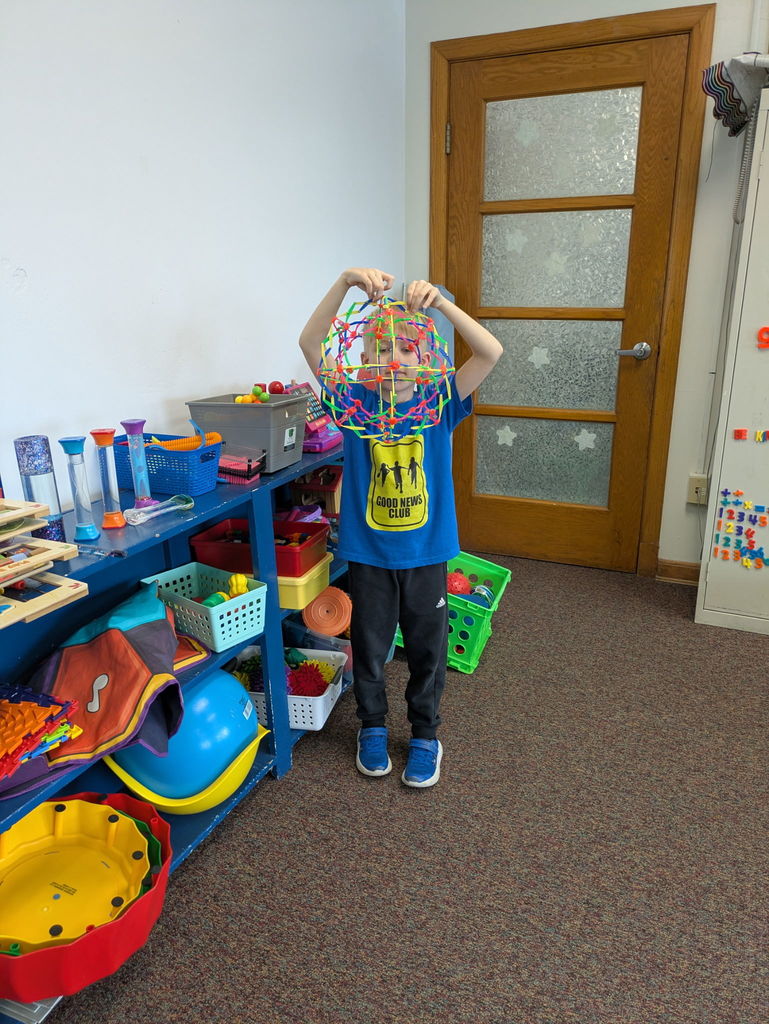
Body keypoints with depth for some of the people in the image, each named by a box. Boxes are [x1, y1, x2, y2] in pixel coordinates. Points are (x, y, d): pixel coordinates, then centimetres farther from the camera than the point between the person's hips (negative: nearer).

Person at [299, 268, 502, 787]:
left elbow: (491, 352, -19)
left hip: (426, 551, 0)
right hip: (368, 550, 0)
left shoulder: (439, 403, -6)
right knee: (369, 646, 16)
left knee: (427, 649, 15)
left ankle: (426, 734, 38)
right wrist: (345, 282, -31)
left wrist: (441, 301, -31)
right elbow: (310, 344, -17)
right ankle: (373, 726, 41)